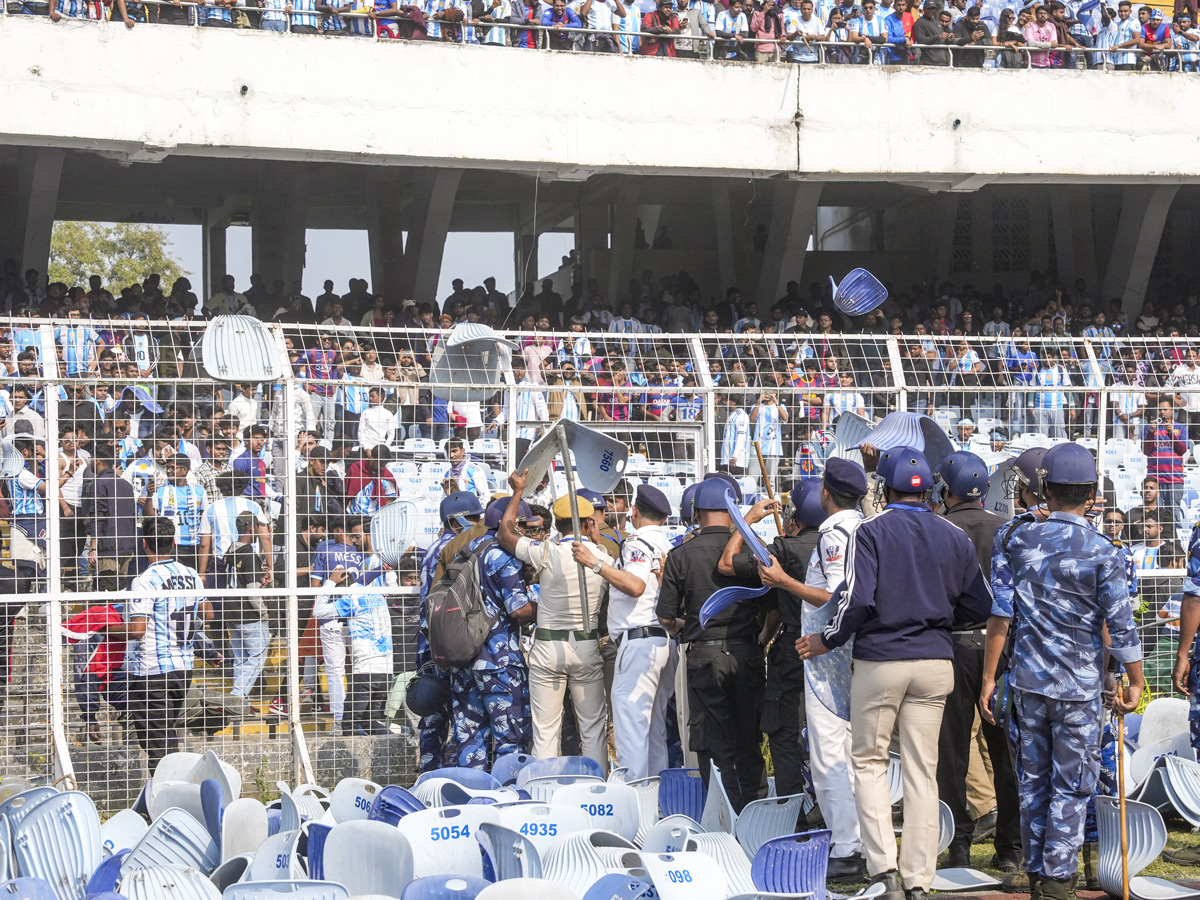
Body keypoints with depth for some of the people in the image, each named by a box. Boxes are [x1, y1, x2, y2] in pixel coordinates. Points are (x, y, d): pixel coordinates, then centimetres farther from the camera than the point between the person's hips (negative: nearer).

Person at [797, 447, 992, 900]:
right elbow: (979, 605, 7)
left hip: (879, 660, -3)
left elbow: (857, 599, -16)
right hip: (935, 662, 3)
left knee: (869, 761, 9)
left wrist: (828, 640, -1)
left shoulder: (870, 531, -8)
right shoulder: (955, 537, 5)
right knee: (922, 770, 7)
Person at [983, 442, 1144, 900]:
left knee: (1032, 782, 13)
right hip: (1080, 687, -3)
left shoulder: (1015, 538, -1)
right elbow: (1120, 626, -8)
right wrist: (1135, 682, 5)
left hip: (1027, 679, 3)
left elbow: (999, 615, -2)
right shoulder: (1103, 551, -10)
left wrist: (989, 677, 4)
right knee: (1072, 786, 5)